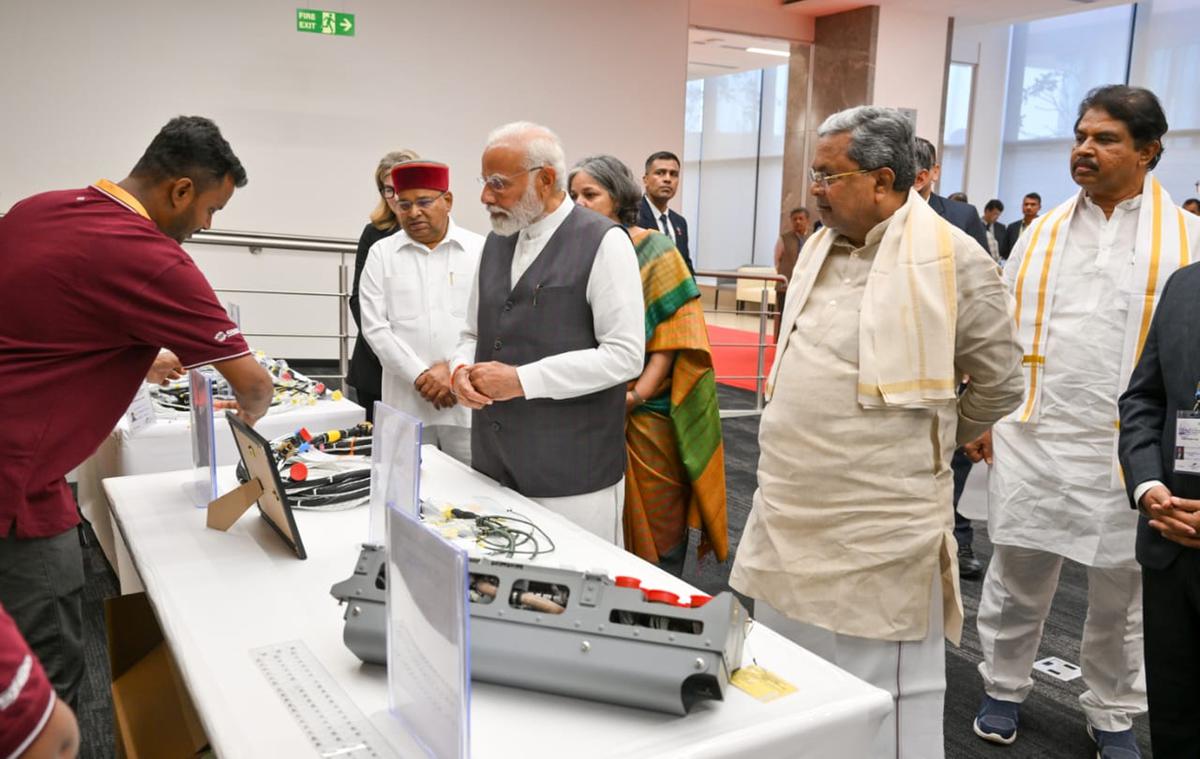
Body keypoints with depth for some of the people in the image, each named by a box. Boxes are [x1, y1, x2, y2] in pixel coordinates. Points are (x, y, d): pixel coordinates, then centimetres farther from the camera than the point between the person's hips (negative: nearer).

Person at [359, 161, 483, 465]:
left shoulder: (481, 249, 5)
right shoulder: (381, 253, 7)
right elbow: (375, 327, 0)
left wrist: (453, 368, -11)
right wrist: (420, 376, -9)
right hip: (405, 404, 1)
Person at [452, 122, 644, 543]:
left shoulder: (603, 242, -10)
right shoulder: (496, 241, 12)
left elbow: (624, 355, -16)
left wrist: (522, 379, -18)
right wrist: (462, 369, -3)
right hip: (495, 465, 7)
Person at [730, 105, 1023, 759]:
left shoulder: (952, 257, -11)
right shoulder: (819, 247, 10)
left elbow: (1000, 382, -3)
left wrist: (930, 440, 8)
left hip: (879, 523, -7)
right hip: (789, 508, 7)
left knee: (881, 707, 6)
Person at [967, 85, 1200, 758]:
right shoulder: (1042, 234, 7)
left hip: (1132, 447, -1)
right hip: (1033, 438, 2)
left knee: (1122, 589, 13)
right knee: (1018, 574, 12)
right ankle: (1004, 687, 31)